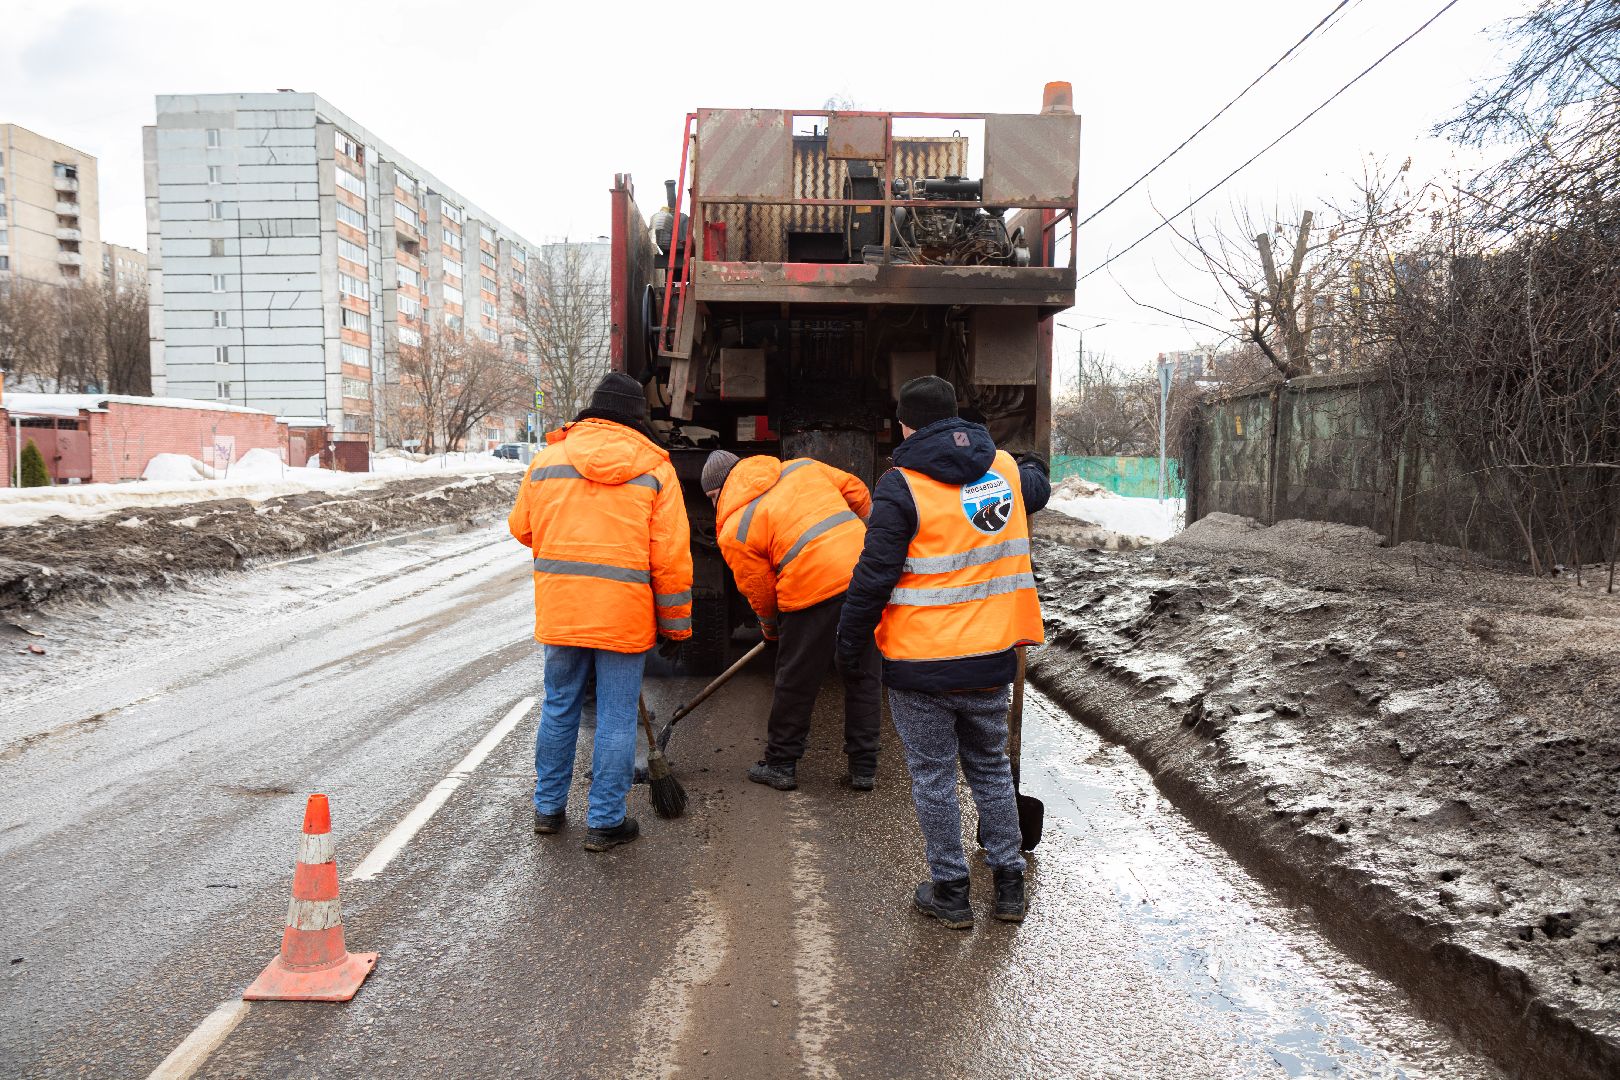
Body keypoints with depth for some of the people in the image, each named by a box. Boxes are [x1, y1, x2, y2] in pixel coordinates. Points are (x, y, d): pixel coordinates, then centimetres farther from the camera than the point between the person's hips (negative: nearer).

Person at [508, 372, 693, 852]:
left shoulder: (548, 458, 3)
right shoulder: (655, 467, -4)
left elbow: (522, 528, 15)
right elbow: (671, 556, -6)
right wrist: (676, 623, 3)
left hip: (559, 609, 3)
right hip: (624, 613, -3)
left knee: (559, 708, 18)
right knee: (616, 718, 7)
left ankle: (548, 807, 30)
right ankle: (605, 822, 14)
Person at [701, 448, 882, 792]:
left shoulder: (735, 530, 3)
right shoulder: (802, 467, 17)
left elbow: (759, 590, 9)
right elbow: (856, 490, 20)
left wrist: (769, 626, 28)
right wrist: (862, 537, 35)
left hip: (815, 588, -6)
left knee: (795, 682, 12)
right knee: (863, 677, 15)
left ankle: (781, 765, 27)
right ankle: (864, 769, 23)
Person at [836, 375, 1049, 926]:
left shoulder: (901, 487, -15)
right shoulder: (1004, 468, 3)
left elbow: (874, 576, -16)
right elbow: (1037, 488, 27)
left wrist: (849, 642, -3)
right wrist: (1032, 465, 51)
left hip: (921, 664, -5)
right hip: (990, 658, 6)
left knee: (933, 778, 9)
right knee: (992, 769, 20)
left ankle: (950, 891, 20)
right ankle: (1010, 885, 28)